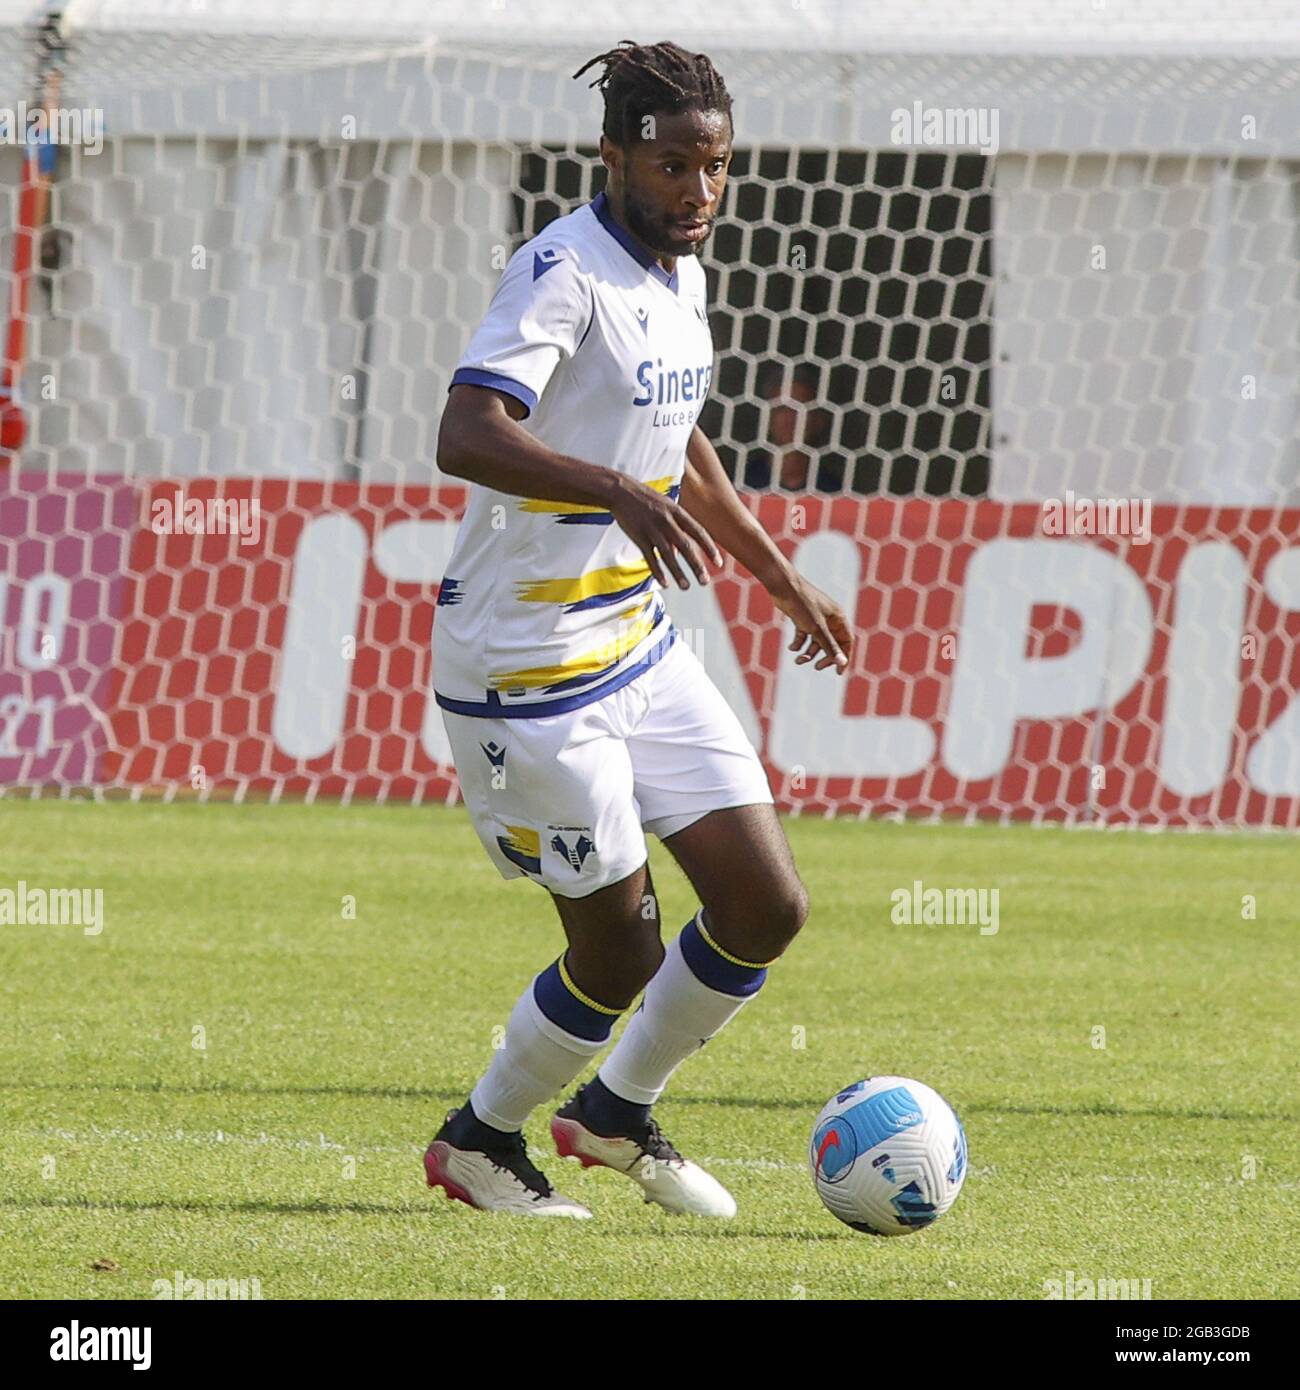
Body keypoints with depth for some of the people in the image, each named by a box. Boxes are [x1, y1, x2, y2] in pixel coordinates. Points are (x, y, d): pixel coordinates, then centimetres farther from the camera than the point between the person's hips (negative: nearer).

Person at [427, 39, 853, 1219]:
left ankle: (617, 1113, 24)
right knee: (621, 951, 0)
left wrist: (786, 582, 32)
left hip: (641, 642, 8)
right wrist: (620, 493, -46)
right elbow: (468, 436, -33)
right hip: (527, 671, -8)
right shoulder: (564, 272, -19)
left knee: (766, 907, 2)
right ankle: (479, 1141, 25)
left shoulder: (680, 272, 9)